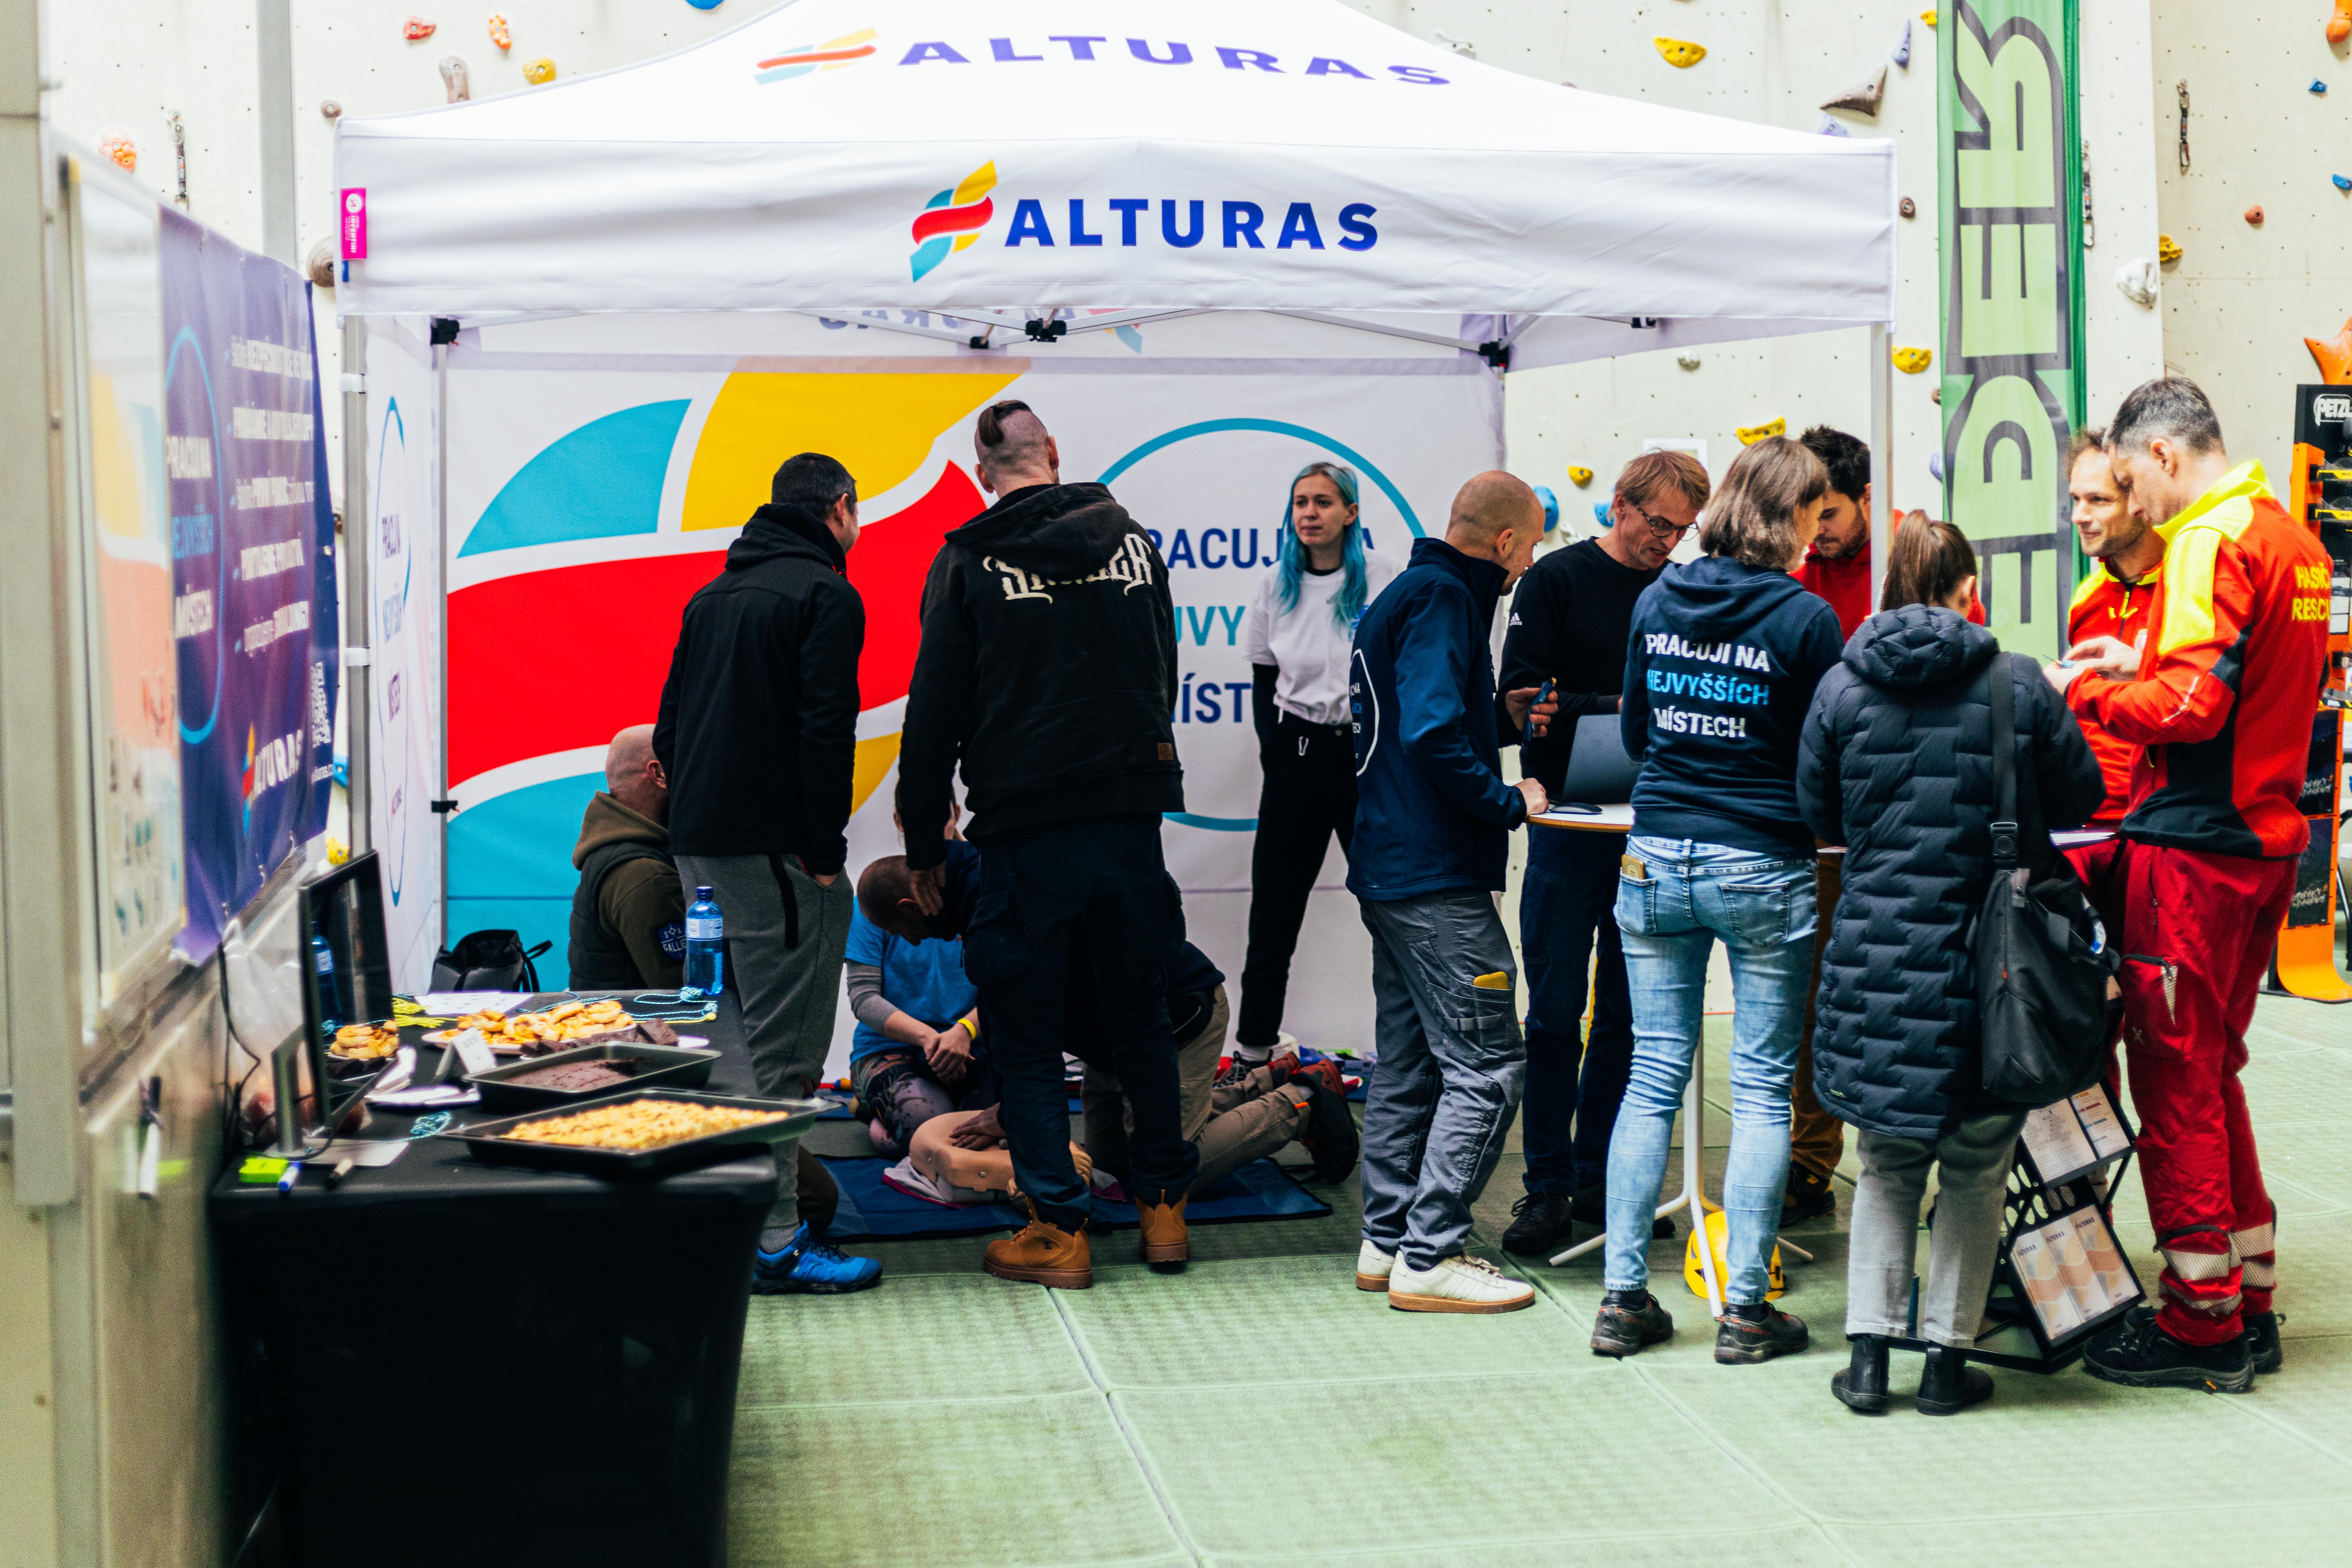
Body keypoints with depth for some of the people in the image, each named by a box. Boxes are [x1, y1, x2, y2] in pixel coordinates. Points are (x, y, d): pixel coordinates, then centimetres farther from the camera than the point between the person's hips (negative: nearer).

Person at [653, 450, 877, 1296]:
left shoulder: (712, 595, 19)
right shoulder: (825, 594, -6)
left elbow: (668, 728, 19)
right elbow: (824, 731, -16)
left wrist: (696, 817, 19)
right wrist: (825, 854, -14)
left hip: (697, 847, 9)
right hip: (773, 848, -9)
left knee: (736, 1036, 17)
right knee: (781, 1045, -6)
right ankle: (773, 1240, -6)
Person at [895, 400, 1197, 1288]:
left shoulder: (970, 562, -5)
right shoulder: (1131, 539, 8)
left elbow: (936, 709, -3)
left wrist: (923, 843, 4)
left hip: (1026, 826, -4)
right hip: (1133, 814, 4)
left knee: (1026, 1032, 5)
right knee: (1141, 1016, 16)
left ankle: (1058, 1230, 5)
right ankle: (1164, 1208, 20)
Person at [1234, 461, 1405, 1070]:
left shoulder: (1385, 577, -3)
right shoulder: (1276, 586, 7)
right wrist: (1275, 751, 4)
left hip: (1368, 752, -3)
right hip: (1296, 754, 3)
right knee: (1275, 903, 5)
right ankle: (1254, 1044, 13)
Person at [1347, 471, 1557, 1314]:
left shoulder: (1406, 595, 17)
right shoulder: (1441, 600, -14)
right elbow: (1433, 736, -24)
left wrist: (1502, 715, 16)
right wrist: (1510, 802, -14)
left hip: (1391, 867, 11)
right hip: (1437, 877, -11)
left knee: (1410, 1062, 15)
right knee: (1487, 1065, -7)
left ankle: (1389, 1238, 21)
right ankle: (1429, 1256, -5)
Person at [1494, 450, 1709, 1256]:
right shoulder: (1555, 579, -2)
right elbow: (1521, 693, -8)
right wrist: (1613, 711, -16)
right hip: (1570, 822, -4)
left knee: (1627, 1014, 8)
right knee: (1557, 1014, -1)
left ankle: (1599, 1180, 17)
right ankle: (1548, 1187, 7)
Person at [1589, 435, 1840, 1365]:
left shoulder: (1657, 600, 5)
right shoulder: (1805, 617, -10)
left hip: (1655, 861, 5)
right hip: (1763, 869, -4)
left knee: (1652, 1077, 9)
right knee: (1762, 1088, 3)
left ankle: (1623, 1298, 10)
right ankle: (1746, 1309, 6)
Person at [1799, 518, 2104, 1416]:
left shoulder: (1841, 688, -2)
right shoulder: (2017, 684, -5)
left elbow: (1818, 818, 7)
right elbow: (2080, 801, 5)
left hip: (1877, 948, 2)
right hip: (1991, 954, -1)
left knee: (1887, 1164, 16)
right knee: (1976, 1170, 13)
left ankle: (1870, 1353, 11)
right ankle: (1948, 1357, 16)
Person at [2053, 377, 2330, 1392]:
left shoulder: (2209, 542, -16)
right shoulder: (2292, 539, 13)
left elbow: (2187, 706, -23)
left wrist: (2083, 693, -9)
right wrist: (2142, 666, 15)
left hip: (2194, 849, -9)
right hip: (2266, 839, 9)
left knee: (2175, 1078, 0)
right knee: (2213, 1070, 17)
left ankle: (2200, 1326, 6)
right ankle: (2249, 1301, 23)